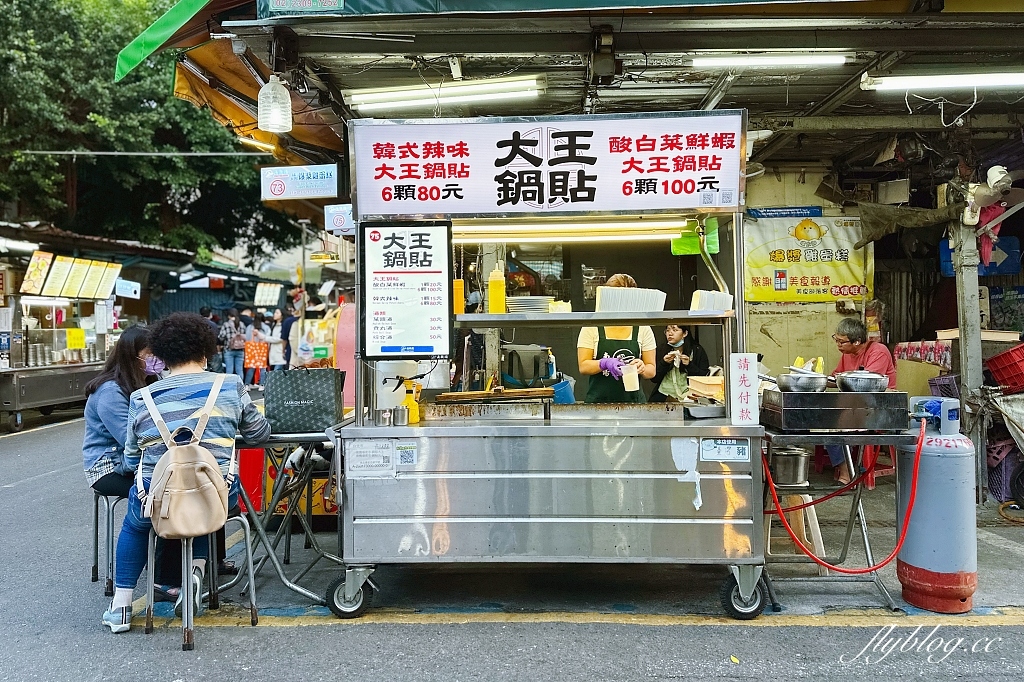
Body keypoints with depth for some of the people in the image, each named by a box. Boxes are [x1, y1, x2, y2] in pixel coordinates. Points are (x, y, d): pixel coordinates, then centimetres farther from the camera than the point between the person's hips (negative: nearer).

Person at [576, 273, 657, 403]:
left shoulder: (643, 329, 7)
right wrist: (605, 363, -19)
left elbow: (651, 370, 9)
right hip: (599, 400, -1)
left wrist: (642, 368, -13)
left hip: (633, 400, 1)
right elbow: (583, 366, -1)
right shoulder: (592, 328, 3)